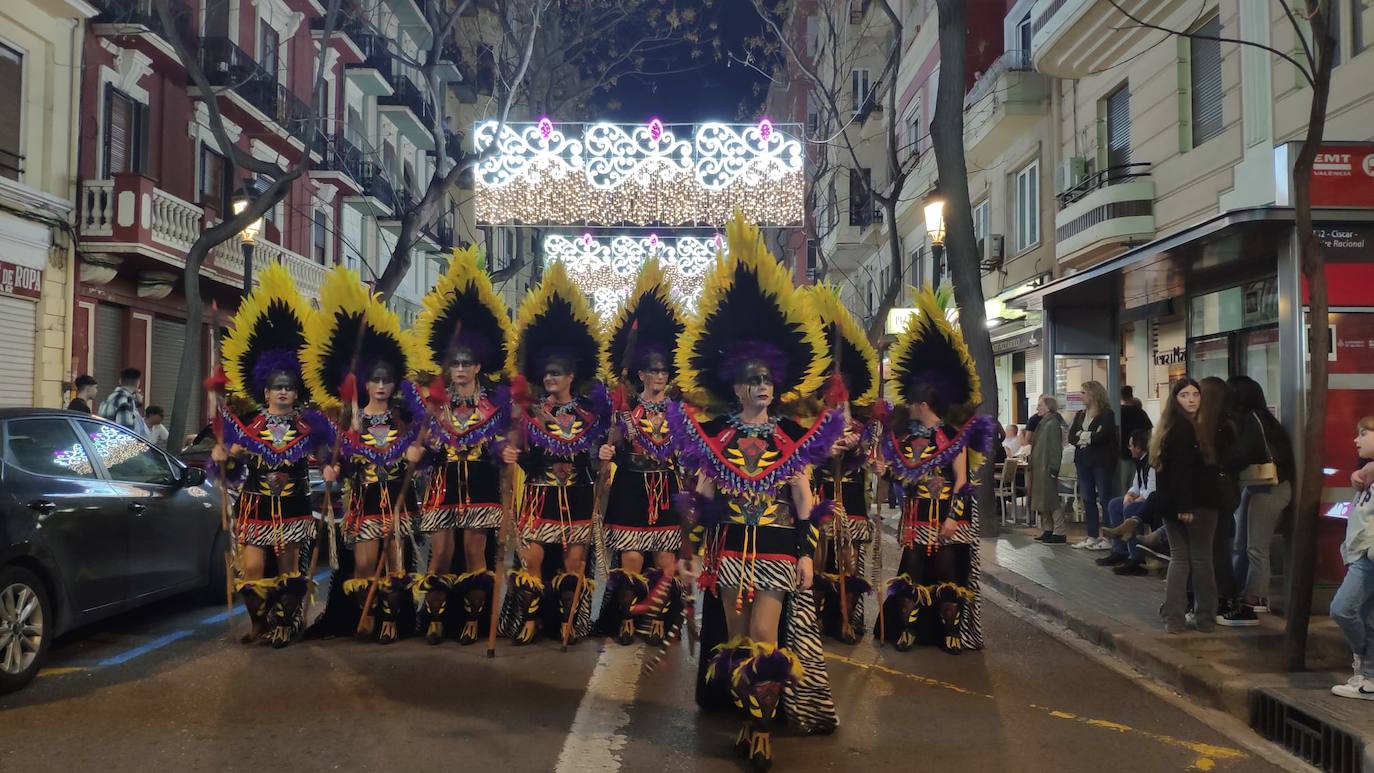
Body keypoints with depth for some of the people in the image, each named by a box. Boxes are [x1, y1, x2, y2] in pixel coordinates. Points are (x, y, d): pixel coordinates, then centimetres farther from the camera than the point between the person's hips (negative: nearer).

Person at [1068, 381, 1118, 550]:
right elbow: (1071, 436, 5)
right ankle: (1092, 536, 14)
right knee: (1087, 499, 8)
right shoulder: (1080, 414, 14)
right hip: (1083, 461, 7)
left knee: (1104, 498, -4)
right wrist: (1083, 437, -14)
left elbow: (1103, 436, -19)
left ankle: (1109, 536, -1)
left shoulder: (1107, 414, -6)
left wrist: (1084, 436, -7)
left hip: (1101, 461, -7)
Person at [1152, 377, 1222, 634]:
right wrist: (1185, 506, -23)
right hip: (1195, 504, -8)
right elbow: (1180, 469, -21)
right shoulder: (1183, 427, -15)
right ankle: (1205, 617, 12)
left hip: (1172, 504, 8)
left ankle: (1174, 618, 5)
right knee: (1201, 559, 4)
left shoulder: (1174, 426, 13)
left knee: (1179, 557, 8)